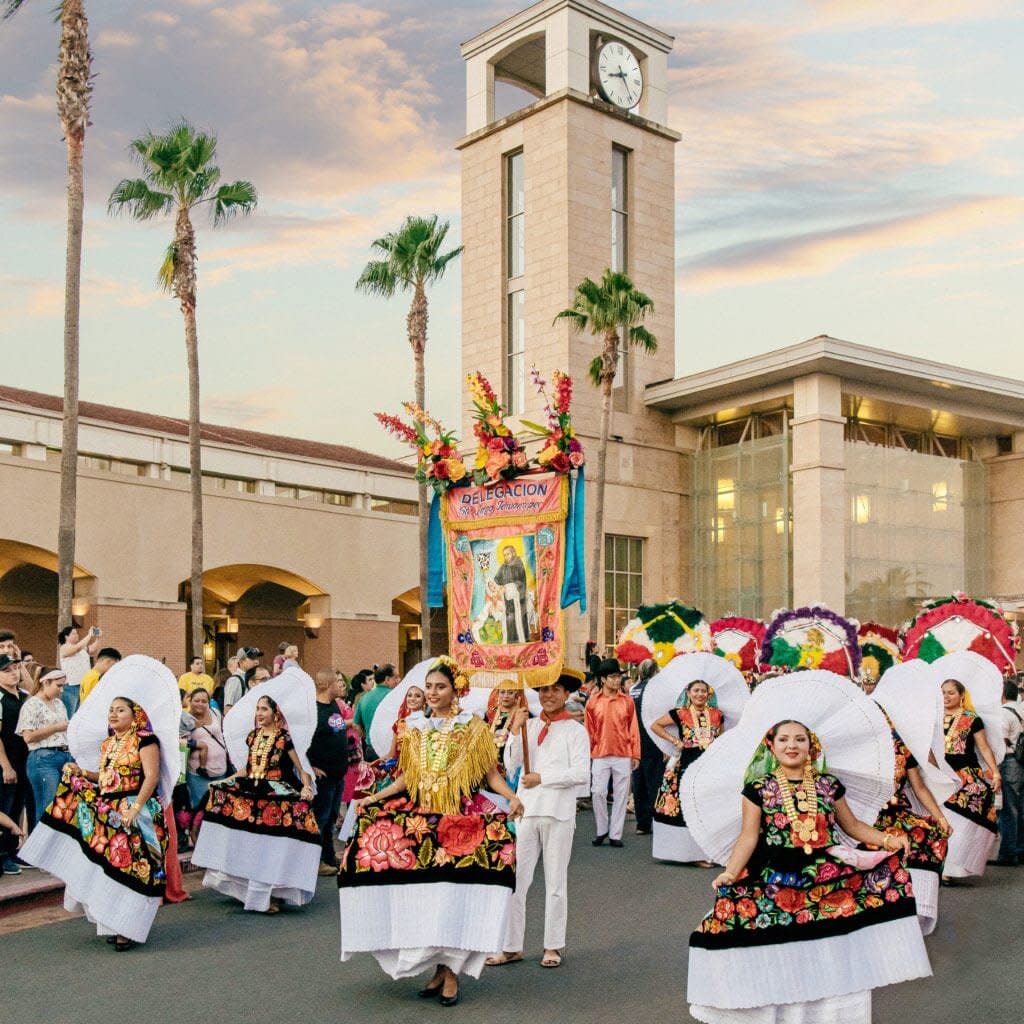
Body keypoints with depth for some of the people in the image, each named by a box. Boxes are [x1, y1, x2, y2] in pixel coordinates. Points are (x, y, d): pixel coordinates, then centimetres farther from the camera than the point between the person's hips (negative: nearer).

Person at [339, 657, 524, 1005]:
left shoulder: (473, 727, 1)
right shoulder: (415, 728, 12)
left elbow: (491, 772, -2)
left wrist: (512, 797, -18)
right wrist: (374, 798, 12)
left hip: (462, 819, -4)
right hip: (422, 819, 4)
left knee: (454, 892, -9)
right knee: (423, 895, 1)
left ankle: (450, 970, 2)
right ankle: (438, 968, 13)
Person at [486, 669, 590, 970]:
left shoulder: (575, 730, -2)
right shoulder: (529, 725, 6)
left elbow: (581, 773, -11)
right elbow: (511, 766, -3)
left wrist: (542, 778, -11)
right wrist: (515, 729, -10)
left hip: (559, 813, -3)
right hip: (526, 810, 3)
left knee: (555, 883, 8)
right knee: (515, 880, 3)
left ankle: (553, 947, 19)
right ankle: (511, 947, 11)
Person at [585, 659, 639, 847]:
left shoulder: (627, 702, 3)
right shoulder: (593, 703, 2)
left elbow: (634, 729, 4)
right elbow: (589, 731, 5)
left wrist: (635, 754, 1)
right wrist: (588, 754, 4)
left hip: (623, 756, 1)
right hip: (600, 755, 0)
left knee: (621, 795, 4)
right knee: (598, 793, -1)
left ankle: (615, 835, 12)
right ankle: (602, 830, 17)